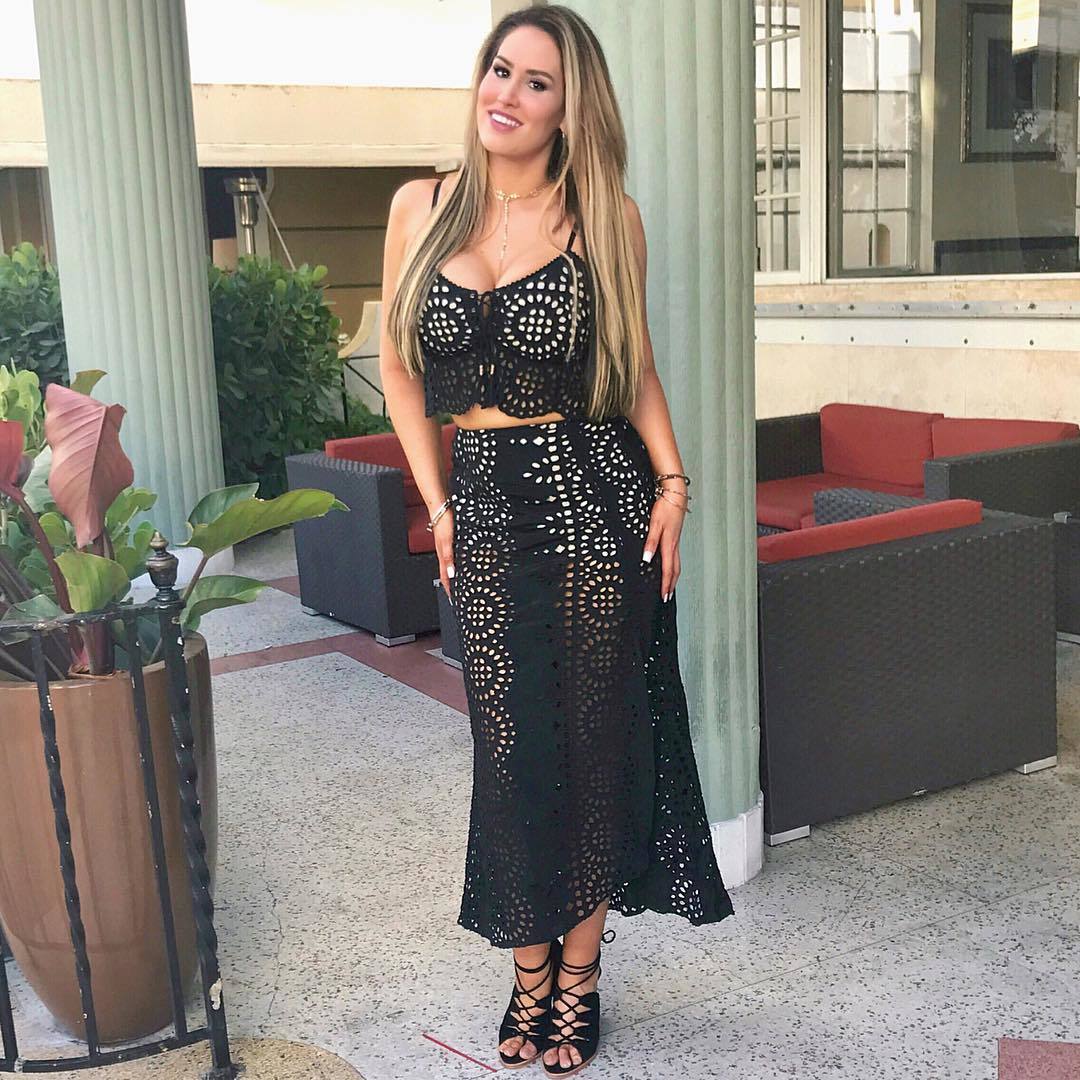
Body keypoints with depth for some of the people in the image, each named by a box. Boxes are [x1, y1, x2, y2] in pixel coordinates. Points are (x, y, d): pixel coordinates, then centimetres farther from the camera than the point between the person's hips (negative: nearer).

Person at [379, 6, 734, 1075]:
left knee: (594, 738, 6)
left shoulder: (605, 217, -1)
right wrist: (437, 503, 4)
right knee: (510, 746, 7)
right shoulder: (422, 208, 3)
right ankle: (529, 975, 26)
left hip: (595, 500, -1)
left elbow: (634, 366, 8)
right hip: (485, 500, 2)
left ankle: (577, 976, 25)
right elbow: (399, 368, 9)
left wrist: (672, 481, -3)